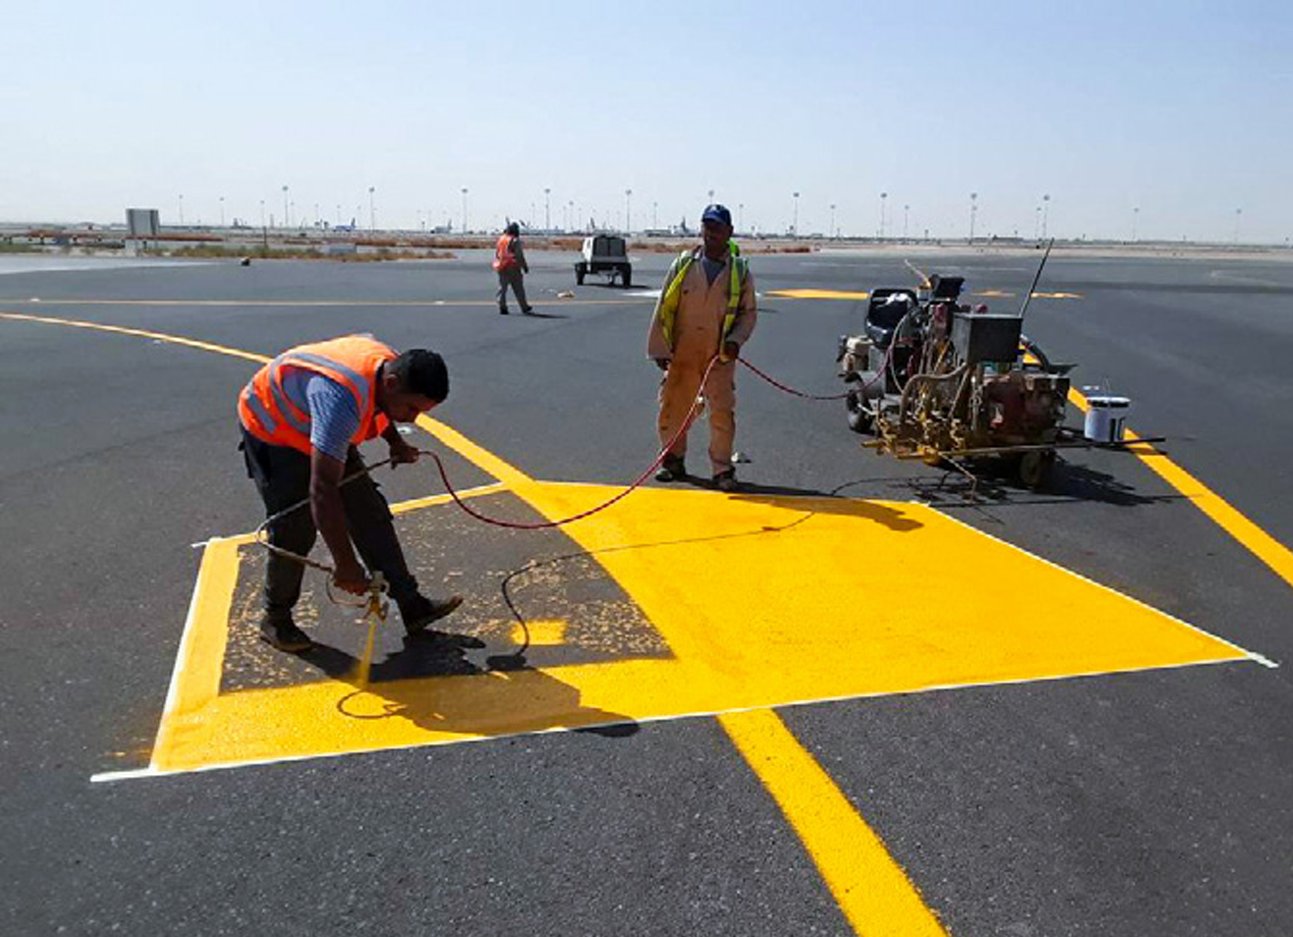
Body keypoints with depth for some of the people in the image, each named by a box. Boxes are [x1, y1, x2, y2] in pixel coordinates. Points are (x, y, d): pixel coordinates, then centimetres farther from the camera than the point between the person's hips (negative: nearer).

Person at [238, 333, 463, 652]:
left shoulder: (392, 366, -17)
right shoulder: (342, 398, -42)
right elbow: (322, 490, -43)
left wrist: (396, 442, -3)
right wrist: (345, 565, -39)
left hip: (320, 429, 8)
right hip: (271, 428, -8)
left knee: (371, 514, 1)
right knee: (295, 532, -9)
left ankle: (412, 605, 5)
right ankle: (275, 619, 15)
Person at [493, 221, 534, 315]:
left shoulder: (500, 239, 9)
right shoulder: (515, 241, -9)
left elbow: (496, 254, 13)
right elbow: (520, 256, -11)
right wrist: (525, 266, -3)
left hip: (501, 268, 5)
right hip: (513, 268, -5)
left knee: (502, 288, 7)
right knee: (518, 289, 2)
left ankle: (502, 308, 2)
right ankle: (525, 308, 8)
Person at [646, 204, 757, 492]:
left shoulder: (739, 270, 4)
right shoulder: (683, 264, 3)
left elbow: (749, 313, 10)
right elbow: (664, 308, 5)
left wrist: (736, 339, -8)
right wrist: (659, 348, 0)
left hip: (719, 357, -1)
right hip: (681, 354, 1)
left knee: (722, 412, -4)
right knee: (673, 408, 8)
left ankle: (722, 469, 8)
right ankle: (673, 460, 27)